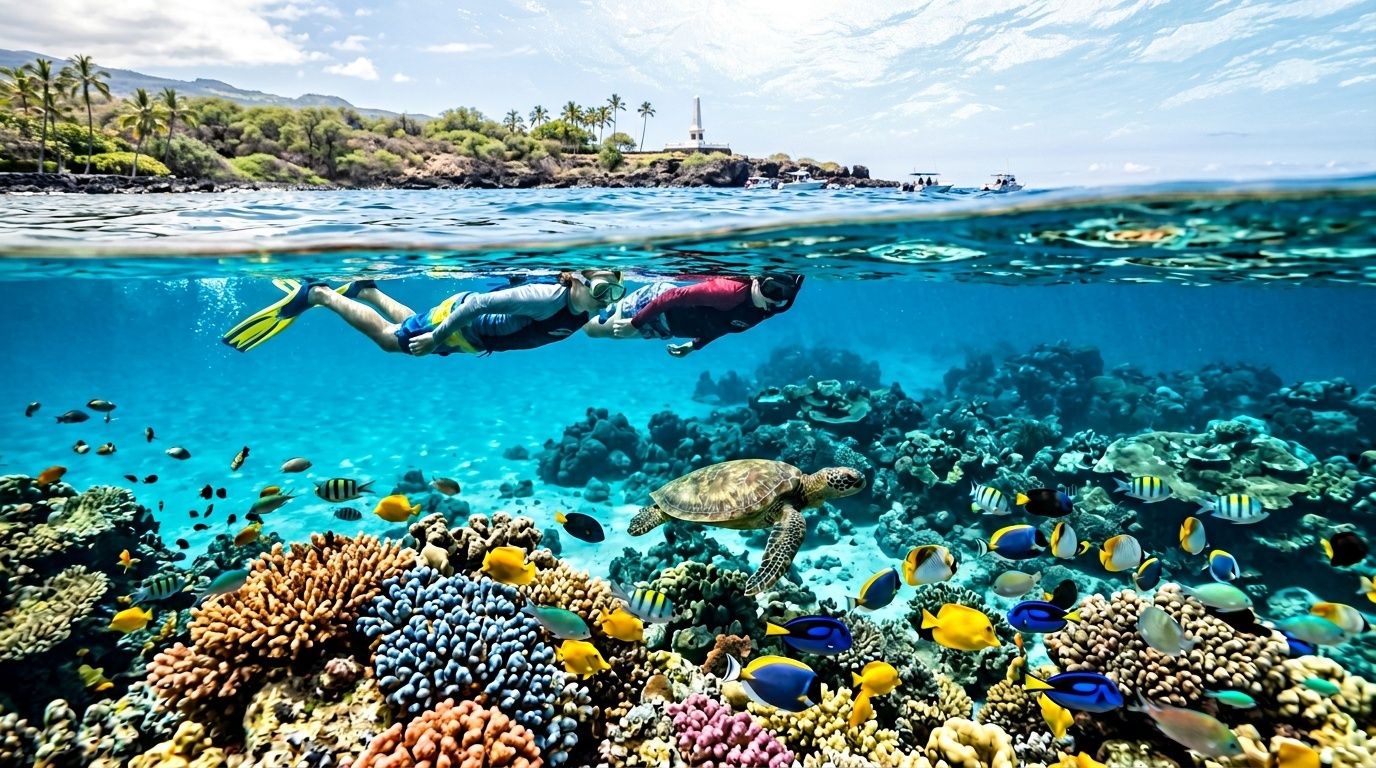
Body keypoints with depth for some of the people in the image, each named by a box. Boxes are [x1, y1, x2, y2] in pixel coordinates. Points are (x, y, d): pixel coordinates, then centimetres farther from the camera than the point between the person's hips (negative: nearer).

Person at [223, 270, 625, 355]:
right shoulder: (550, 297, -39)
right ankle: (314, 293, 24)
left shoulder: (585, 312, -16)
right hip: (460, 316, -8)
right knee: (389, 337, 8)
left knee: (411, 325, 30)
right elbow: (481, 301, -37)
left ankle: (366, 290, 49)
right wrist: (437, 337, -30)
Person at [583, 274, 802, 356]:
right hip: (656, 299, -7)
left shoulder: (765, 311, -13)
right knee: (592, 329, 11)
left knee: (613, 333, 28)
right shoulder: (731, 291, -40)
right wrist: (635, 323, -30)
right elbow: (678, 294, -35)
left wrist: (694, 345, 15)